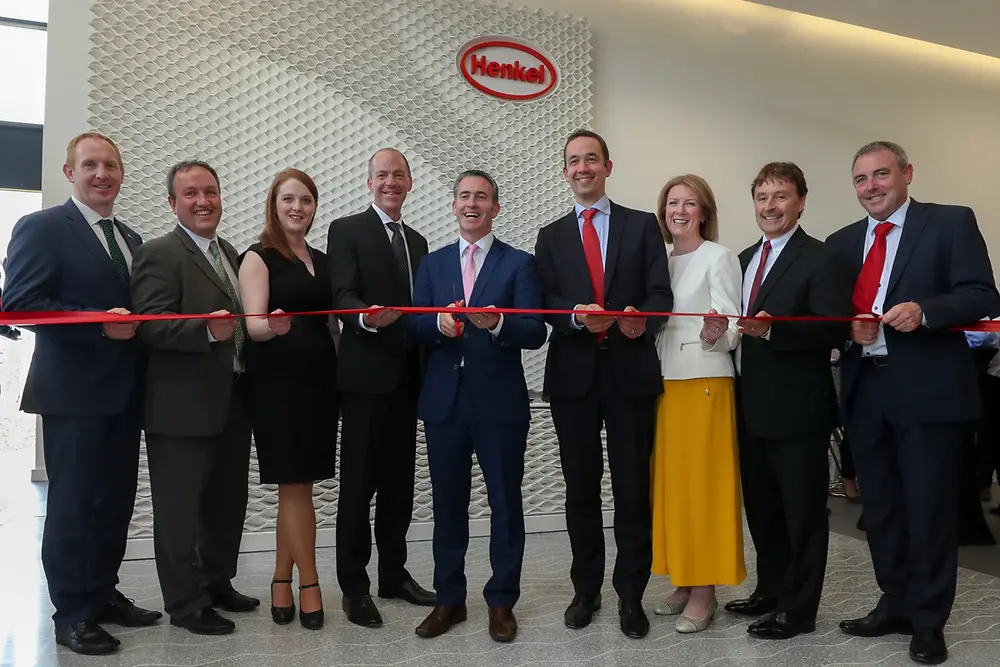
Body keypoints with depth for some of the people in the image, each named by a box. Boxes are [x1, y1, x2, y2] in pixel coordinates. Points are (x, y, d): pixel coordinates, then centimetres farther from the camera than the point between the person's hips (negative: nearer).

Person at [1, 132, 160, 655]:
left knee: (116, 499, 13)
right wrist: (101, 325, -21)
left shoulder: (131, 239, 17)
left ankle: (103, 593, 27)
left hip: (124, 392, 7)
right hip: (73, 391, -7)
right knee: (72, 502, 2)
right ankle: (72, 613, 14)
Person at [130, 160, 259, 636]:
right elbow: (150, 323, -21)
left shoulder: (230, 254, 16)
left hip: (231, 403, 8)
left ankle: (216, 582, 35)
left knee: (228, 501, 18)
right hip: (183, 408, -8)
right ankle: (185, 603, 17)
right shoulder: (160, 254, -10)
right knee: (179, 506, 4)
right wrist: (206, 329, -34)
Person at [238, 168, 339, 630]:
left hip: (319, 381, 5)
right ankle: (309, 584, 10)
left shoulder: (321, 260, 15)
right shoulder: (258, 258, -3)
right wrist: (273, 326, -34)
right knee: (295, 485, -2)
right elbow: (253, 325, -12)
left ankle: (282, 581, 19)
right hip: (277, 383, -5)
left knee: (294, 486, 9)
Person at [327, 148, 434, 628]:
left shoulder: (417, 241, 19)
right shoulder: (346, 230, -1)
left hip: (406, 375, 6)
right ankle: (354, 586, 9)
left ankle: (394, 573, 24)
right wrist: (366, 317, -33)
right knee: (359, 482, -1)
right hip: (366, 374, -6)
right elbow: (342, 296, -14)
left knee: (399, 480, 12)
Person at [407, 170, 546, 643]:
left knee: (505, 503, 6)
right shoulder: (433, 263, 12)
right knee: (447, 503, 11)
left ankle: (501, 601, 21)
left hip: (500, 402, -3)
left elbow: (536, 333, -9)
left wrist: (497, 323, -29)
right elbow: (414, 328, 3)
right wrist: (439, 322, -18)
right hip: (444, 402, 3)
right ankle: (449, 599, 25)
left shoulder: (519, 263, 1)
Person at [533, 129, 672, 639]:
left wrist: (642, 319, -23)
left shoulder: (642, 225, 8)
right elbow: (546, 303, 0)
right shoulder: (550, 236, 11)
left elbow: (661, 294, -2)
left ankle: (630, 595, 17)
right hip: (573, 373, 2)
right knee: (581, 487, 10)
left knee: (632, 487, 3)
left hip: (631, 370, -1)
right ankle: (586, 588, 25)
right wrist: (578, 314, -21)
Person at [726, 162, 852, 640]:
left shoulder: (821, 260, -10)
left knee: (802, 511, 6)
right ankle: (771, 590, 35)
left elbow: (835, 331, -19)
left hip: (797, 410, -8)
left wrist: (772, 329, -30)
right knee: (761, 507, 19)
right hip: (751, 408, 8)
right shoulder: (746, 259, 14)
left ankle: (799, 609, 19)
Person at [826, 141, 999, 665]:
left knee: (929, 508, 3)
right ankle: (895, 605, 30)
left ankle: (928, 621, 18)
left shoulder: (952, 223, -1)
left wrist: (924, 311, -25)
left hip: (928, 390, -5)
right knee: (880, 506, 14)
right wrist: (847, 327, -10)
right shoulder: (841, 242, 12)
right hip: (865, 391, 5)